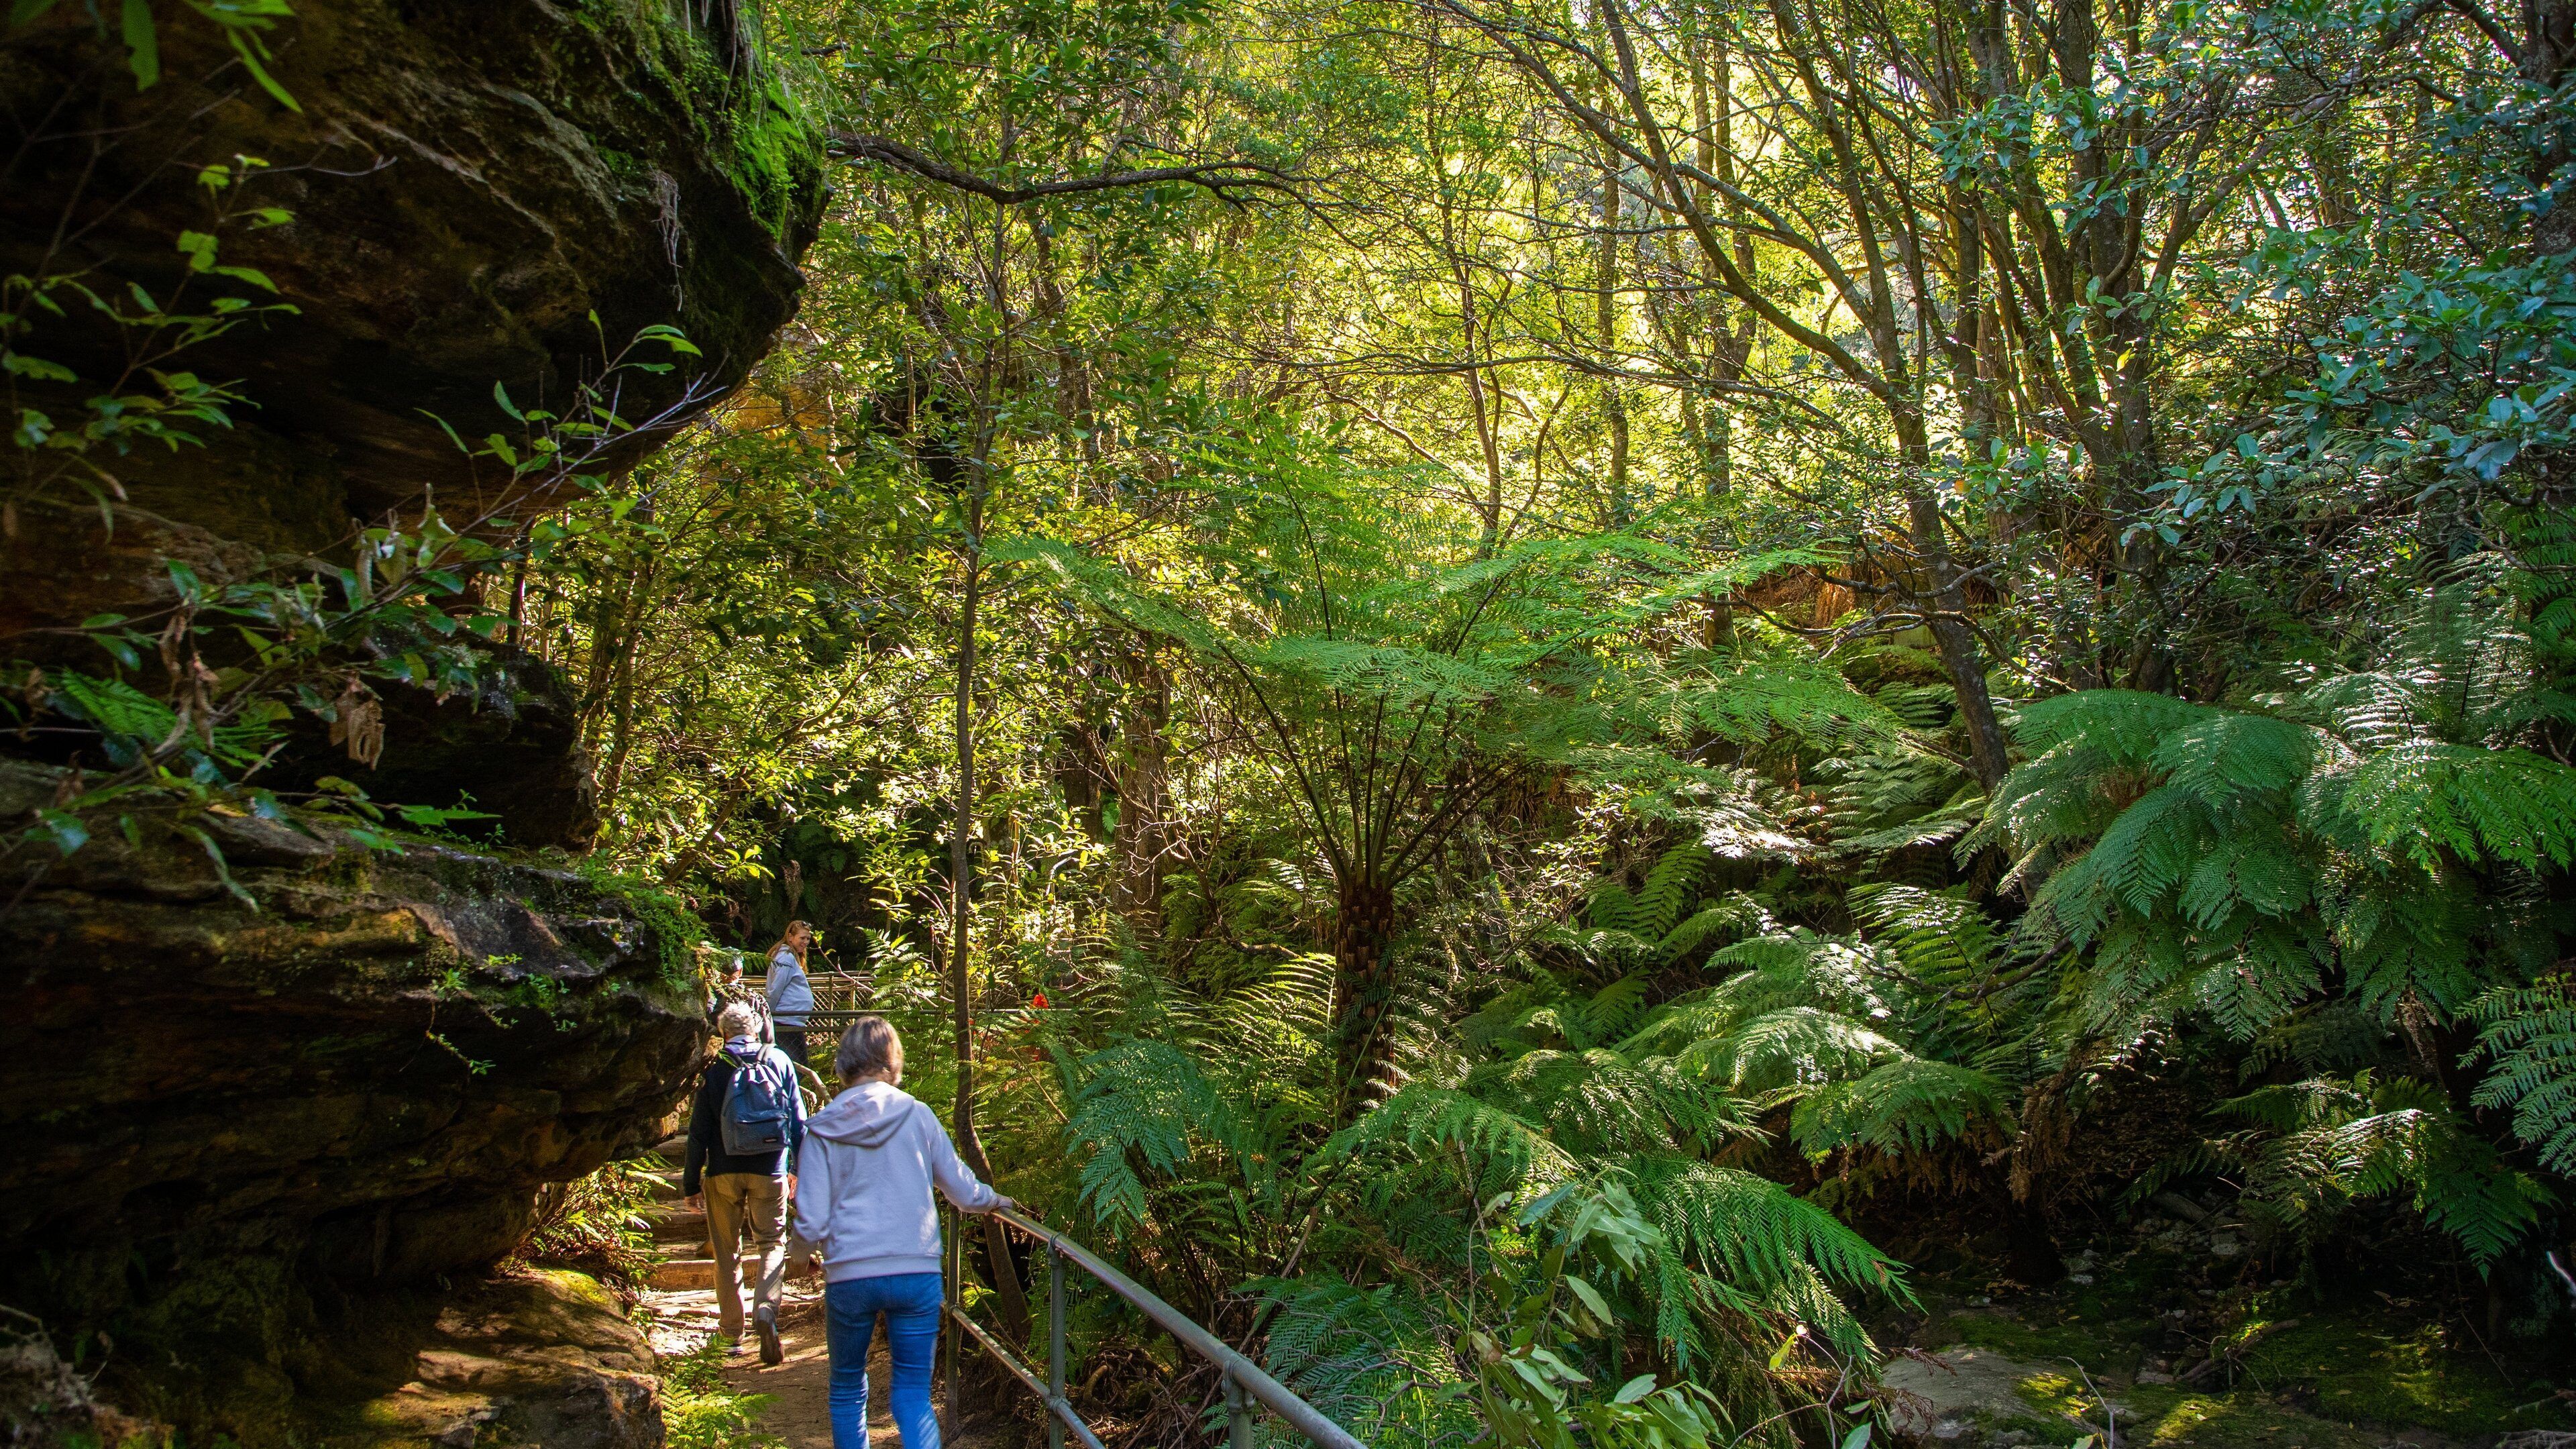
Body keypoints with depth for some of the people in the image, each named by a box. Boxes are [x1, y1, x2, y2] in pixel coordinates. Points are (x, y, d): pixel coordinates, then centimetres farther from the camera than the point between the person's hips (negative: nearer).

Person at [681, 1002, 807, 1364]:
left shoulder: (714, 1069, -3)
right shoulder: (779, 1061, 1)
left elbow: (699, 1132, -3)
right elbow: (798, 1120, 5)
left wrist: (691, 1184, 3)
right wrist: (800, 1169, 15)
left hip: (723, 1172, 0)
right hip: (770, 1171, 0)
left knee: (727, 1252, 13)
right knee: (772, 1244, 9)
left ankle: (732, 1330, 20)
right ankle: (766, 1310, -15)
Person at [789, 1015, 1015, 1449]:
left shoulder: (823, 1128, -3)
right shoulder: (918, 1116, -1)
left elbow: (811, 1220, -4)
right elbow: (964, 1190, 6)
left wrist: (802, 1256, 18)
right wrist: (996, 1201, 28)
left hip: (848, 1277, 0)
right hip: (917, 1273, 0)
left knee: (847, 1390, 20)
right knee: (914, 1397, 6)